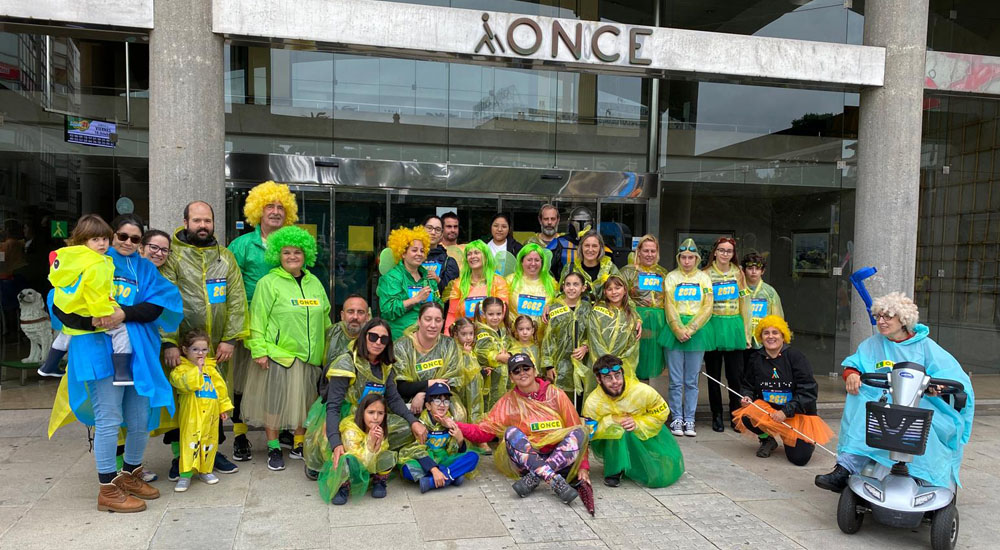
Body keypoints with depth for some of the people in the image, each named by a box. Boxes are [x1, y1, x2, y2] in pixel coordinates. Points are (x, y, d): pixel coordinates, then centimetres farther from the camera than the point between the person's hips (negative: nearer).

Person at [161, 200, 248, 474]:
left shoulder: (226, 256, 10)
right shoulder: (172, 254, -2)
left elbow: (237, 299, 4)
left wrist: (230, 339, -4)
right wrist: (169, 343, -16)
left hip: (218, 347, 3)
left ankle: (214, 450, 26)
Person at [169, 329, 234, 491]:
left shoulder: (211, 368, 13)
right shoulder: (181, 369, -3)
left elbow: (220, 387, 18)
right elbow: (185, 383, -23)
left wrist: (223, 406, 18)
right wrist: (198, 369, -19)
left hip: (211, 414, 5)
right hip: (191, 416, -5)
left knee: (209, 441, 11)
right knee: (190, 442, -8)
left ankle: (205, 470, 24)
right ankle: (185, 474, -1)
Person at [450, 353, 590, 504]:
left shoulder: (555, 394, 5)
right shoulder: (508, 401, 8)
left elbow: (578, 431, 2)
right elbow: (484, 431, 1)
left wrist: (583, 466, -9)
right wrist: (455, 426, -15)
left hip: (560, 458, 0)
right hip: (524, 461, 0)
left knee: (579, 431, -25)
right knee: (512, 432, -26)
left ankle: (533, 479, -35)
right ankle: (555, 481, -42)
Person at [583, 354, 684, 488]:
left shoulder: (643, 391, -24)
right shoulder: (592, 403, -24)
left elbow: (661, 413, -10)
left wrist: (638, 423, -25)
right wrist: (611, 421, -33)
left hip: (645, 438, 2)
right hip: (609, 445, -2)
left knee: (663, 475, -12)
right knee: (617, 430, -36)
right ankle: (614, 471, -13)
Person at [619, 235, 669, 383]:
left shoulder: (663, 273, 16)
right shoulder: (628, 271, 2)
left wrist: (668, 322, 14)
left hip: (658, 323, 4)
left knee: (649, 364, 10)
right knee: (633, 364, -2)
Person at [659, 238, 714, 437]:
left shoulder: (704, 278, 9)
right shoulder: (671, 277, 7)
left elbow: (707, 308, 1)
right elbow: (669, 307, 0)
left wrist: (690, 329, -10)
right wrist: (678, 330, -13)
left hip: (697, 331, 1)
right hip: (674, 331, -1)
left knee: (692, 381, 4)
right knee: (676, 380, 0)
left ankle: (689, 420, 11)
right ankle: (677, 419, 9)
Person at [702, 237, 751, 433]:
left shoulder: (738, 273, 10)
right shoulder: (706, 274, 2)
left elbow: (744, 303, 11)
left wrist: (746, 333, 7)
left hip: (734, 327, 2)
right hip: (713, 326, -2)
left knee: (736, 374, 1)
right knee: (713, 374, 5)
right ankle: (717, 416, 16)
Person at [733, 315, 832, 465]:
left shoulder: (795, 356, -11)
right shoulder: (756, 359, 1)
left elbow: (808, 391, -15)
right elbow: (748, 385, 15)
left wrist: (786, 411, -22)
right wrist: (747, 397, -8)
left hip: (798, 413, -2)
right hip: (766, 408, 2)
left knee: (800, 458, -15)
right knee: (747, 417, -31)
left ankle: (806, 442, 26)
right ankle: (767, 440, 5)